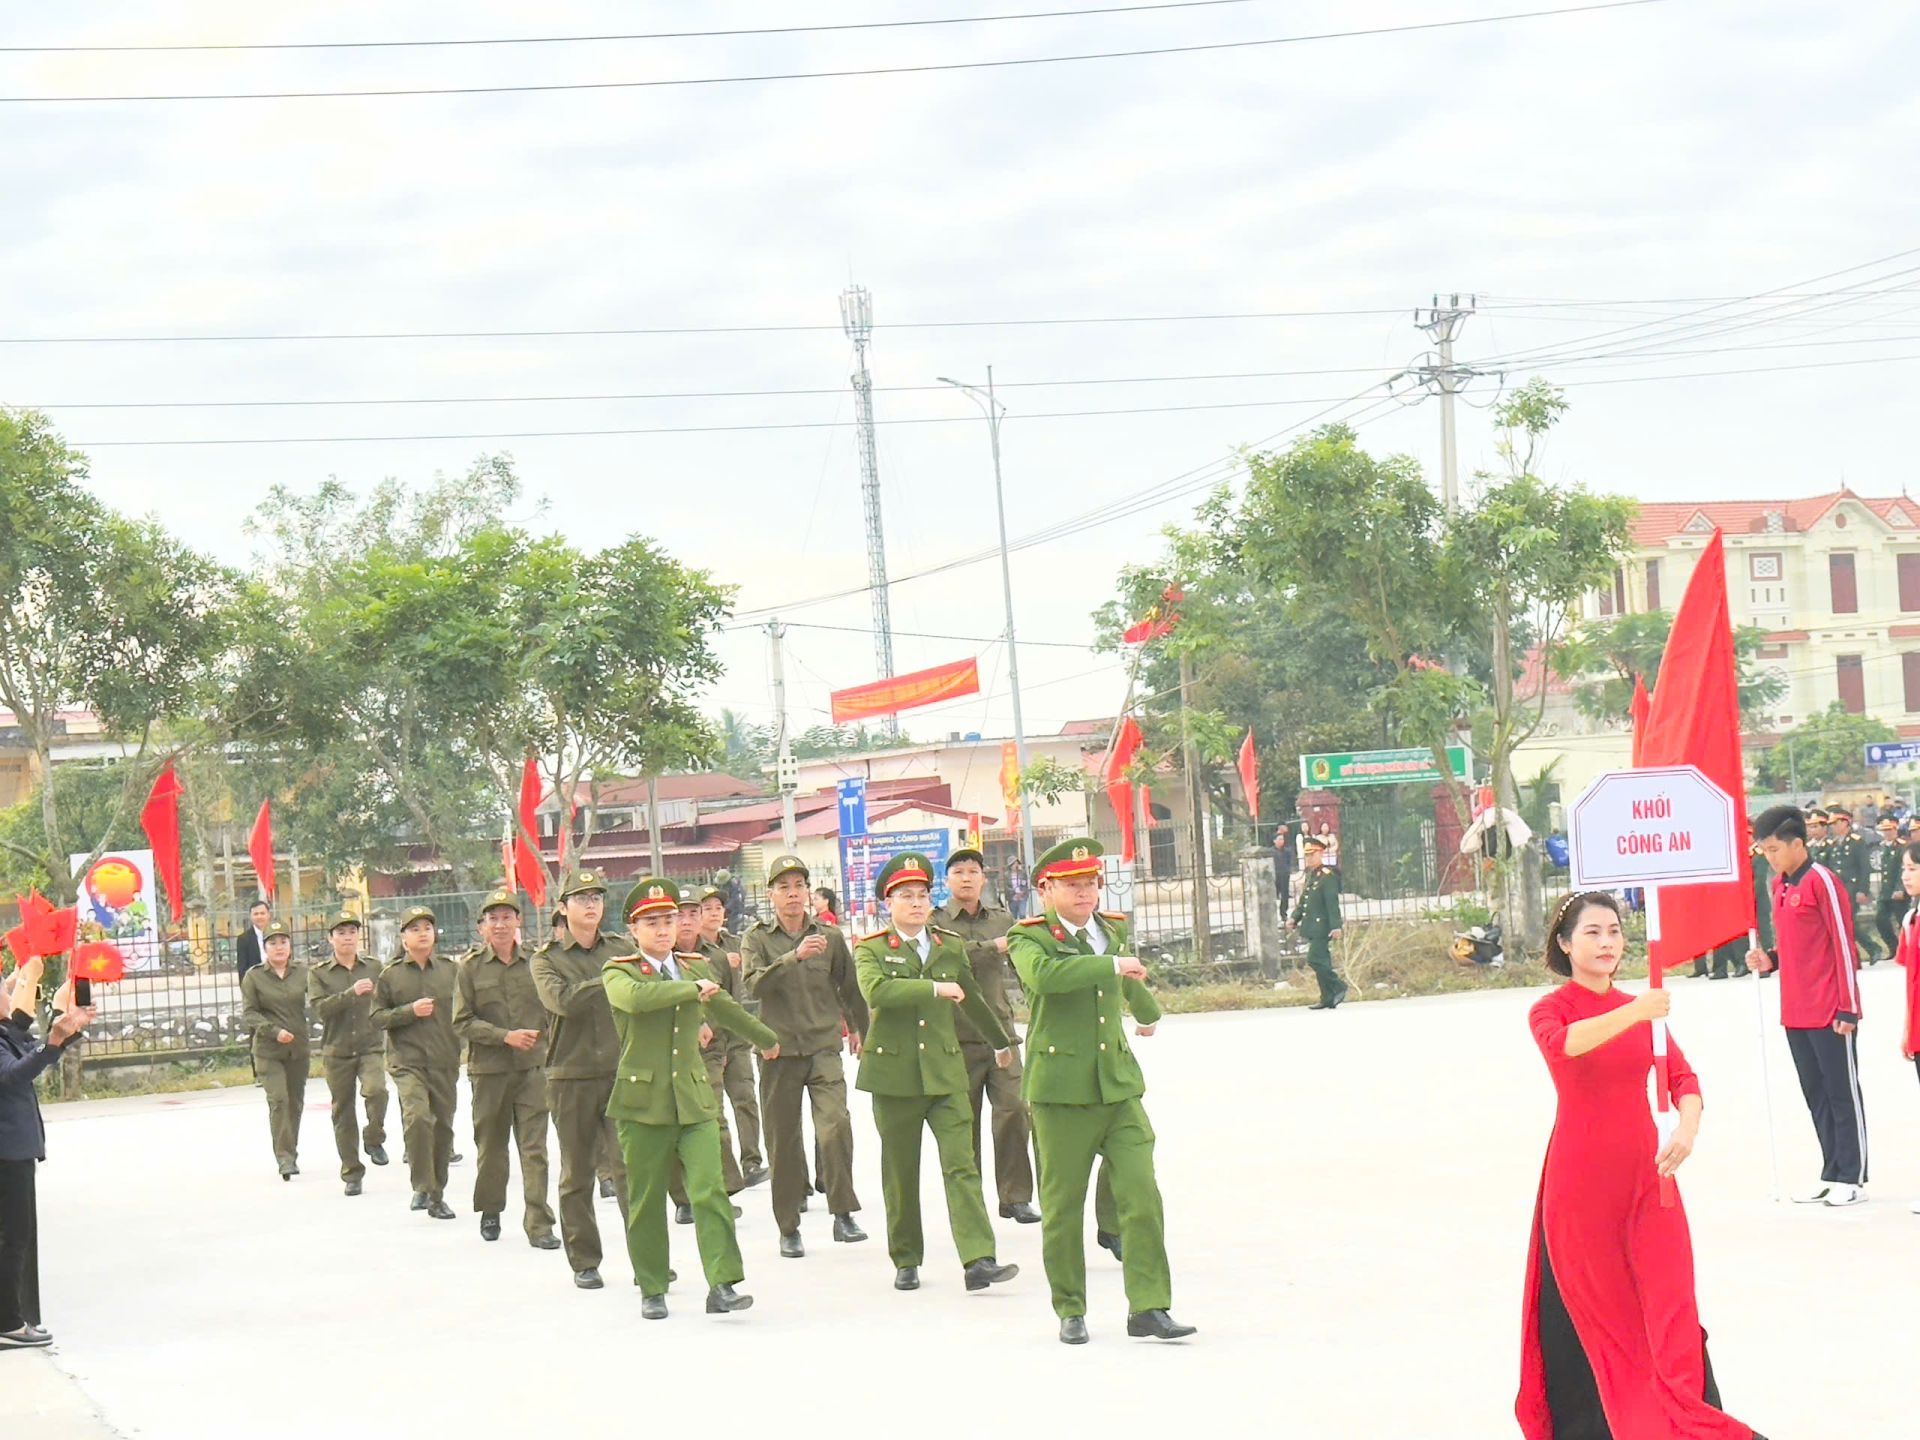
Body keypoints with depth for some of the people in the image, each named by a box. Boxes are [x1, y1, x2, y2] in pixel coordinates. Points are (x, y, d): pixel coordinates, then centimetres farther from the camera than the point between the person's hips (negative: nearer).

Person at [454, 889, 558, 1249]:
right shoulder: (471, 967, 1)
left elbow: (553, 1010, 13)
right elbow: (462, 1022, -3)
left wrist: (543, 1037, -3)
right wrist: (505, 1037, -12)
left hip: (532, 1068, 0)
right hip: (488, 1070, 0)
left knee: (534, 1147, -5)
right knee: (490, 1145, 11)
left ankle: (539, 1224, -4)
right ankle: (490, 1211, 31)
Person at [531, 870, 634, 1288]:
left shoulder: (623, 949, 10)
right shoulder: (547, 958, 4)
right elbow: (562, 1000, -15)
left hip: (621, 1072, 1)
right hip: (571, 1077, 0)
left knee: (629, 1167, -8)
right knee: (577, 1173, 7)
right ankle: (584, 1261, 16)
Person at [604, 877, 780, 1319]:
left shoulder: (694, 968, 15)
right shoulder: (619, 972, -1)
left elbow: (726, 1008, 34)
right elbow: (635, 997, -26)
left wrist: (767, 1040, 48)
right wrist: (693, 989, -17)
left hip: (694, 1099, 3)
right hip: (643, 1101, -3)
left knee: (710, 1191, -11)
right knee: (646, 1200, 3)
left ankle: (722, 1285, -12)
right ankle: (652, 1290, 16)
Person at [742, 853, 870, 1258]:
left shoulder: (830, 936, 6)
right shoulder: (757, 937, 1)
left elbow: (849, 986, 20)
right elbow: (754, 985, -17)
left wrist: (861, 1029, 29)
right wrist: (795, 956, -29)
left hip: (824, 1047, 0)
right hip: (778, 1050, 0)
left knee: (836, 1125, -18)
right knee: (783, 1141, 5)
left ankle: (843, 1215, -11)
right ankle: (788, 1228, 15)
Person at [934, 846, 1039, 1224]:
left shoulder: (1003, 920, 13)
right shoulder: (935, 922, 1)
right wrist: (993, 947, -21)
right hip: (957, 1037, -2)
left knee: (1014, 1110, -8)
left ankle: (1016, 1197, 0)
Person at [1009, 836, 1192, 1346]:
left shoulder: (1115, 929, 13)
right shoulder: (1030, 937, -5)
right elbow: (1043, 975, -30)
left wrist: (1148, 1013, 52)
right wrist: (1112, 964, -26)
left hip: (1119, 1083, 4)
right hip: (1060, 1087, -4)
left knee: (1142, 1195, -6)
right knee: (1062, 1205, 4)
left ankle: (1148, 1307, -1)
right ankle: (1070, 1311, 17)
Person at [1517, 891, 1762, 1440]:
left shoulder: (1642, 1009, 11)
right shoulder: (1549, 1009, -4)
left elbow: (1683, 1077, 2)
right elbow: (1562, 1044, -27)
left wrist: (1686, 1131, -19)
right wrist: (1634, 1014, -43)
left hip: (1646, 1174, 3)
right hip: (1581, 1182, -3)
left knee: (1670, 1303, -4)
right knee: (1590, 1311, 4)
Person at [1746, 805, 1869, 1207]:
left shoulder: (1822, 881, -13)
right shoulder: (1779, 885, 12)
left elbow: (1843, 945, -13)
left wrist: (1848, 1008, -14)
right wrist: (1769, 960, 2)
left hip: (1829, 1014, -8)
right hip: (1795, 1013, 8)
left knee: (1842, 1092, 0)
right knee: (1816, 1095, 12)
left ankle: (1853, 1178, 6)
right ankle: (1832, 1174, 20)